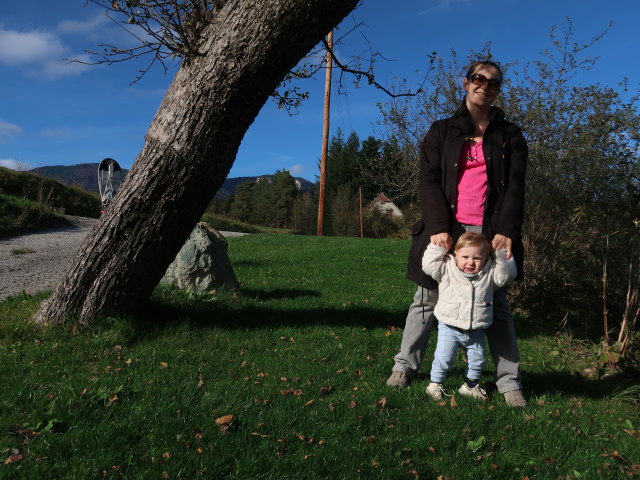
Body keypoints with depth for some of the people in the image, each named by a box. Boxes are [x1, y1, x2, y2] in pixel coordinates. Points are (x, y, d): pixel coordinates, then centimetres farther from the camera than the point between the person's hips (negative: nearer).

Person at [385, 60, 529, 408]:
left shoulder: (509, 135, 13)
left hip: (491, 232, 1)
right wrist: (440, 228, -14)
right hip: (445, 230, 0)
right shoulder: (441, 131, 10)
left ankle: (509, 380, 12)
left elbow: (515, 187, 3)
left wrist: (506, 232, -11)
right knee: (427, 299, 5)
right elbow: (428, 181, -1)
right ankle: (405, 364, 17)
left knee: (497, 304, 5)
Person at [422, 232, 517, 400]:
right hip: (449, 327, -3)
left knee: (477, 359, 15)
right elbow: (428, 265, -15)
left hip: (476, 330, 3)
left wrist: (501, 254, -8)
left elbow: (507, 274, -6)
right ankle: (435, 384, 19)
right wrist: (438, 247, -13)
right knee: (444, 358, -2)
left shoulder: (489, 273, -1)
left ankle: (471, 385, 36)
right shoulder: (447, 269, -8)